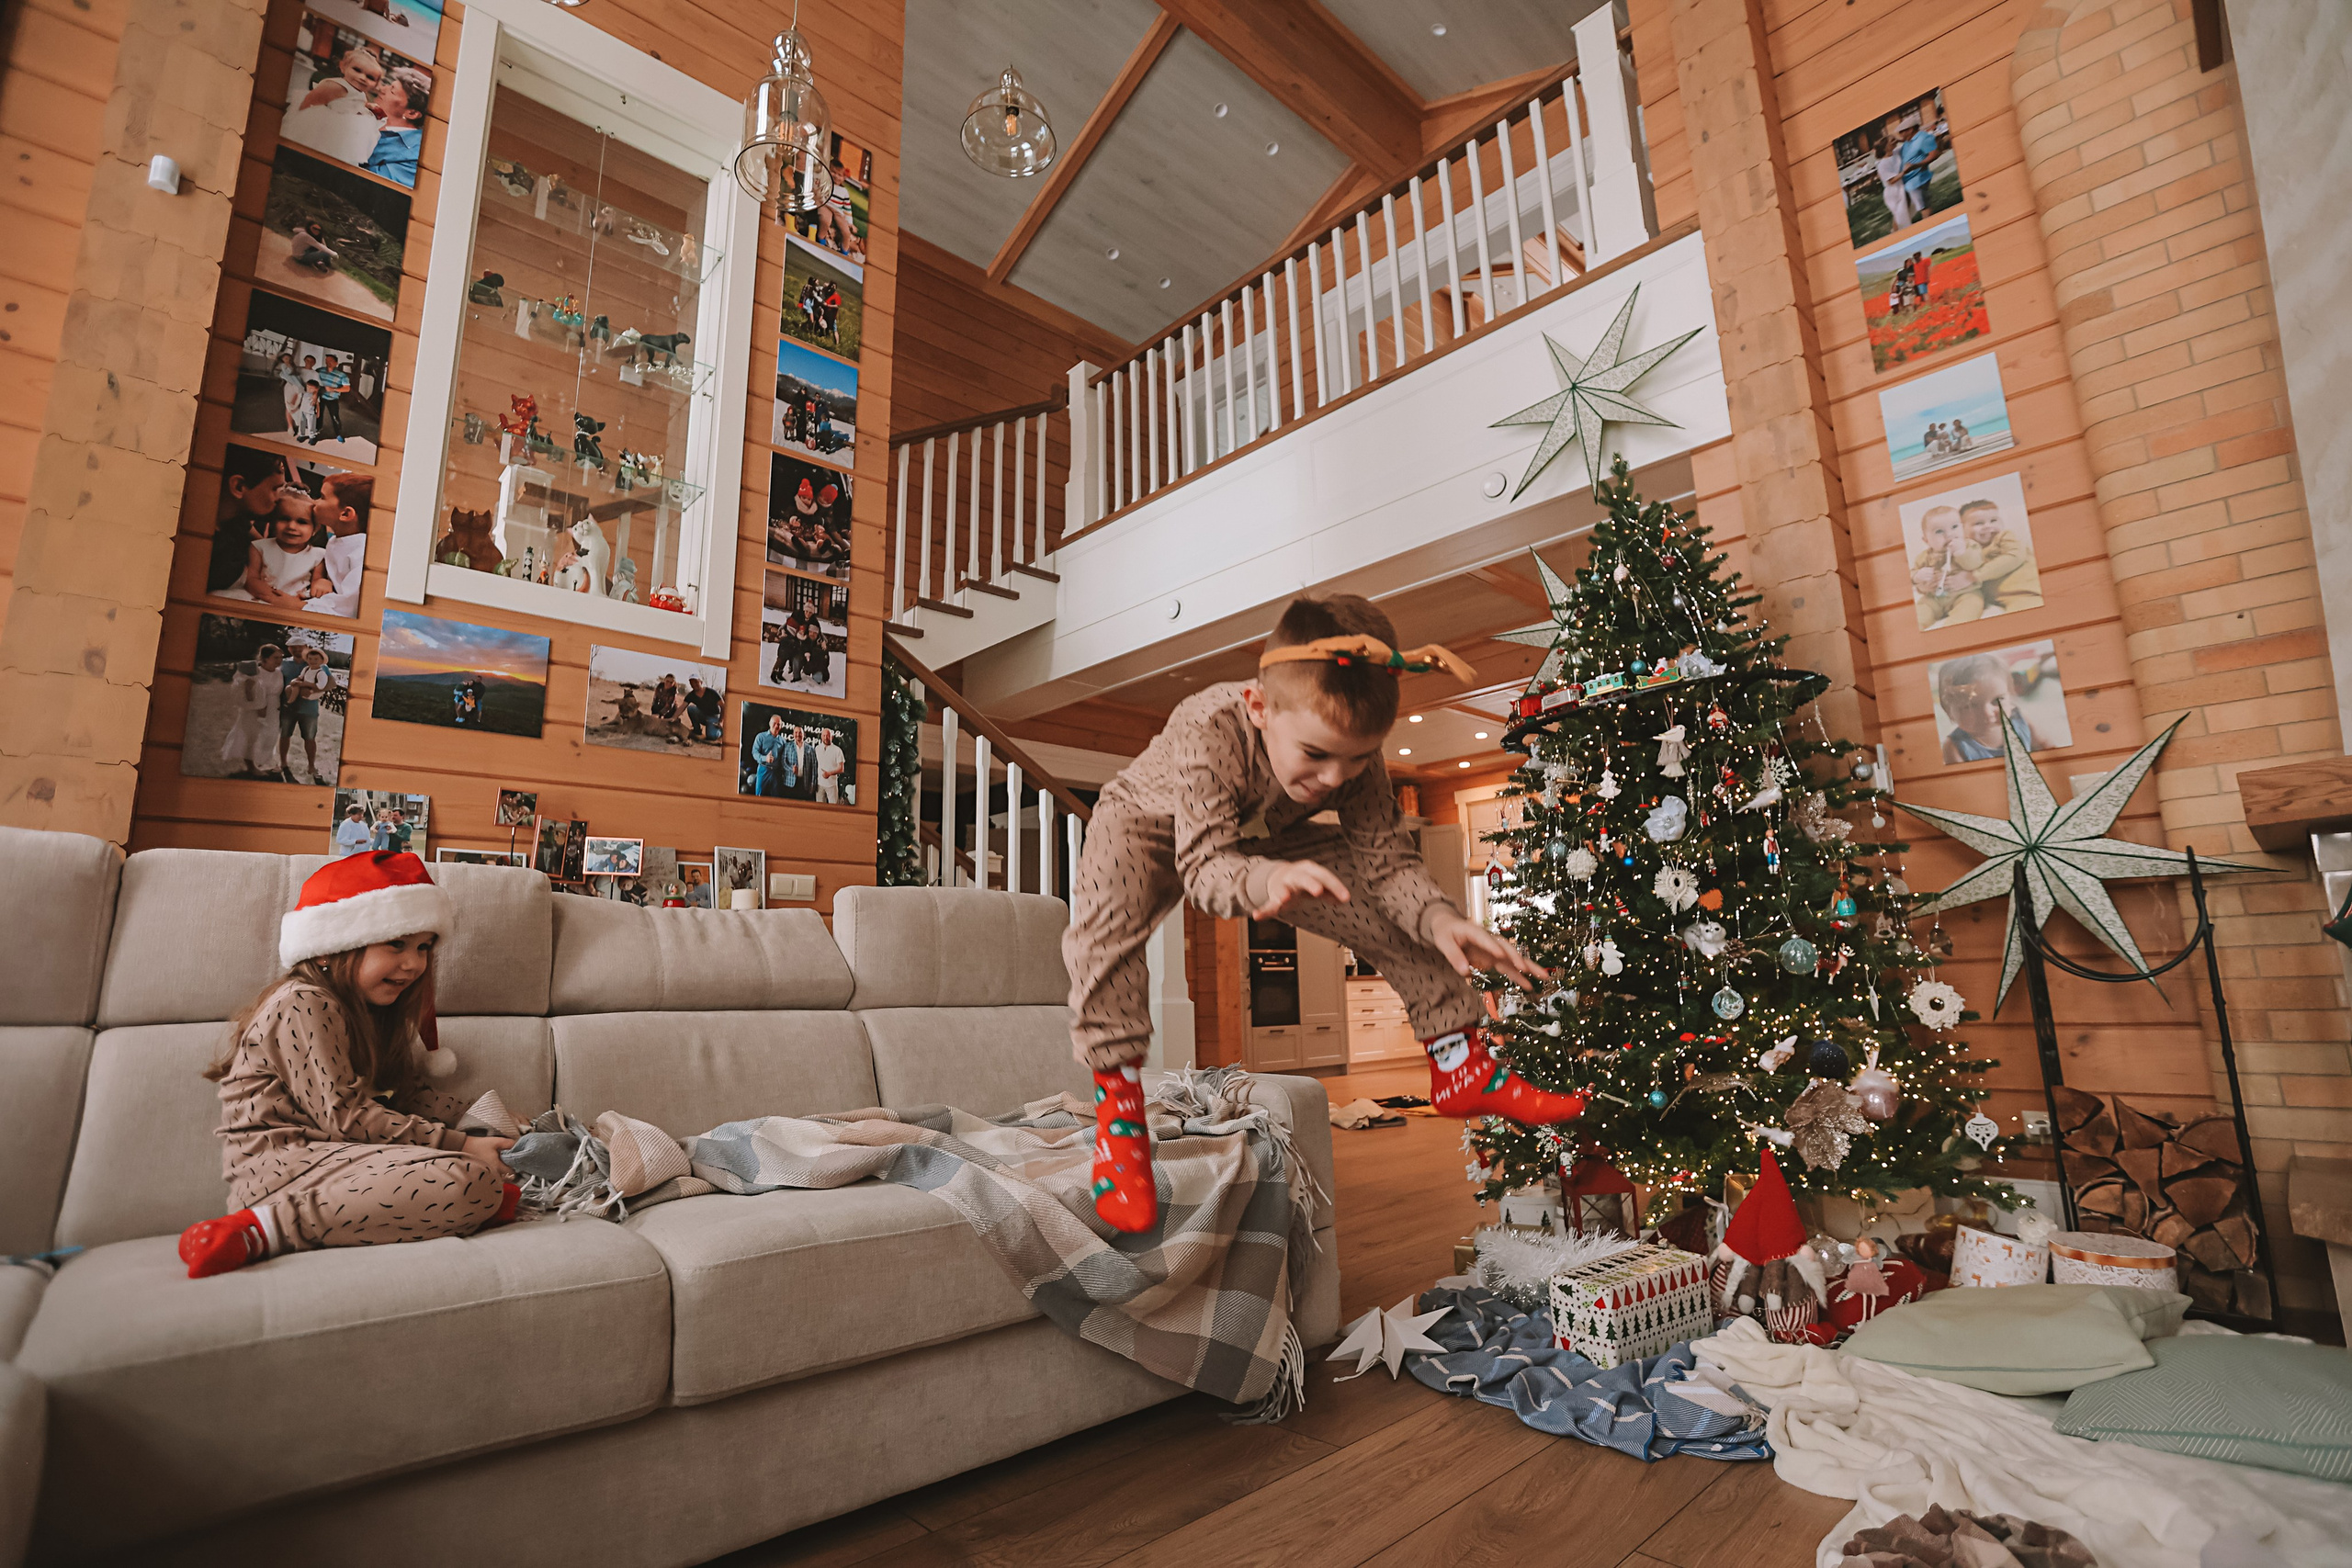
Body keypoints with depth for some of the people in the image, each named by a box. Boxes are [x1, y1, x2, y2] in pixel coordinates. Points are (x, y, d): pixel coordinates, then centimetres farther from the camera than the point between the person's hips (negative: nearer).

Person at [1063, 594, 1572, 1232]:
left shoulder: (1355, 756, -27)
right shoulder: (1208, 731, -42)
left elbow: (1387, 859, -24)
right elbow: (1204, 866, -45)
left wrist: (1439, 919, -44)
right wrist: (1264, 882, -68)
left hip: (1264, 841, 4)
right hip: (1153, 826, -4)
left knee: (1394, 911, -8)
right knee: (1108, 909, -38)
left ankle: (1463, 1067, 9)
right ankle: (1117, 1097, -25)